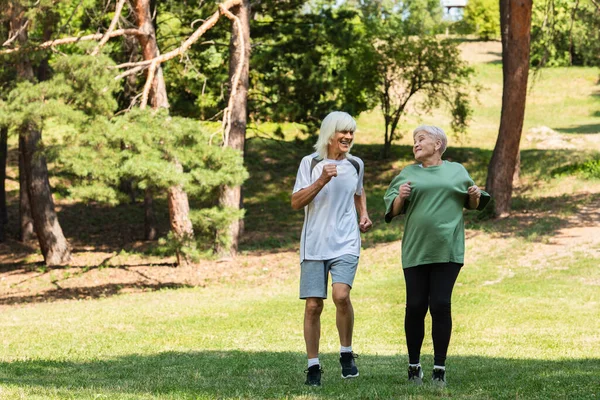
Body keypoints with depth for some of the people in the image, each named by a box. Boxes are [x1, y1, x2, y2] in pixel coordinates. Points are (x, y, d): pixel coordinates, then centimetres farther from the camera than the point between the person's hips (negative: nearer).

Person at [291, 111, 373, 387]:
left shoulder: (356, 165, 9)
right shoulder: (310, 163, 0)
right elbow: (296, 202, -5)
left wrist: (364, 214, 12)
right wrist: (321, 181, -17)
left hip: (346, 243, 1)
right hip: (314, 245, -1)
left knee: (341, 295, -22)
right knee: (313, 305, -1)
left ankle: (346, 354, -3)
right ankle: (313, 366, 11)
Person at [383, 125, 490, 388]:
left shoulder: (456, 171, 11)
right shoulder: (408, 174, 11)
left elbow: (471, 204, 20)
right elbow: (392, 210, 8)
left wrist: (475, 196, -2)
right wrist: (401, 197, -12)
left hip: (447, 250, -1)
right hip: (415, 250, 1)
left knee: (440, 306, -5)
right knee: (415, 307, 0)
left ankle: (439, 368, 1)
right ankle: (414, 365, 14)